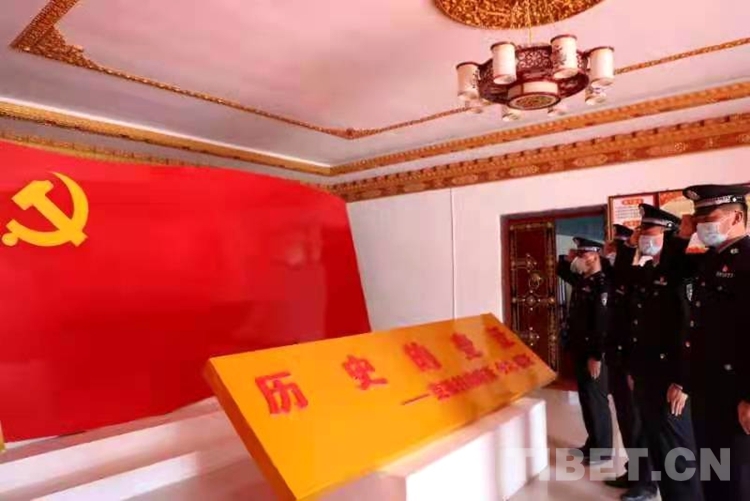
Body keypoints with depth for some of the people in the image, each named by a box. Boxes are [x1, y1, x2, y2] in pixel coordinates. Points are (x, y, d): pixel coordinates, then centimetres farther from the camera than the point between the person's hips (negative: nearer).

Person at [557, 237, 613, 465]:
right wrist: (567, 258, 9)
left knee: (596, 399, 2)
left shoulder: (602, 284, -18)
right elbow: (562, 271, 31)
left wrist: (597, 356, -22)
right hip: (580, 350, 9)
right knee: (586, 398, 16)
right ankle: (592, 443, 29)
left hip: (593, 353, -9)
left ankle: (602, 450, 16)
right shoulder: (581, 280, 9)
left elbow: (603, 323, -22)